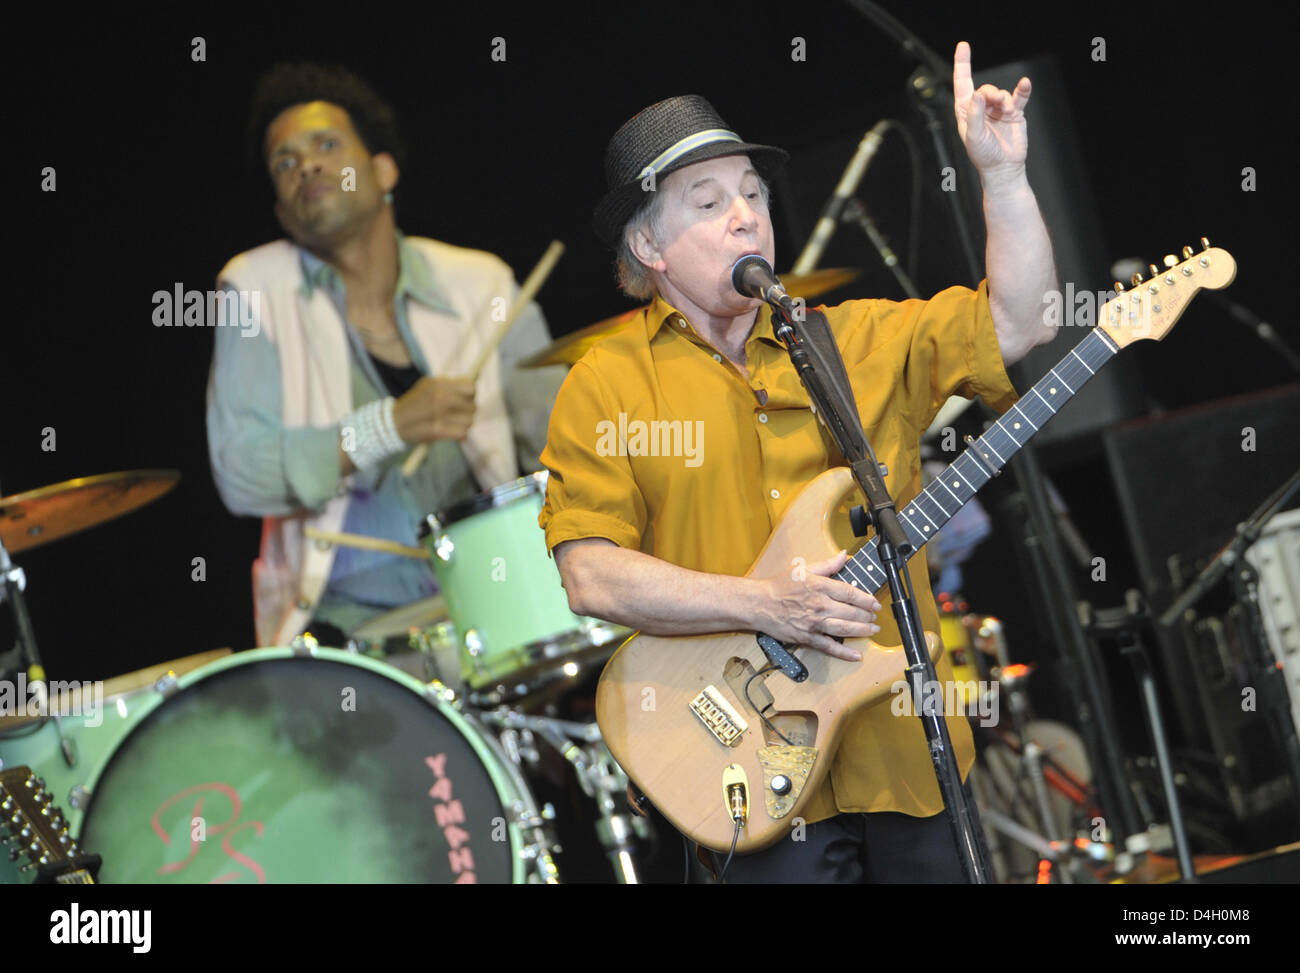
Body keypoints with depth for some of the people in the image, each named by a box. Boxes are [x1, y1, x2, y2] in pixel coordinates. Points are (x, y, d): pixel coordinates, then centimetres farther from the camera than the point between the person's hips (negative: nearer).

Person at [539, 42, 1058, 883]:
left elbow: (1020, 318, 9)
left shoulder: (863, 341, 12)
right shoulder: (607, 386, 1)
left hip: (908, 751, 4)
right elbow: (592, 575, -8)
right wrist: (765, 606, -16)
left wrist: (1002, 173, -2)